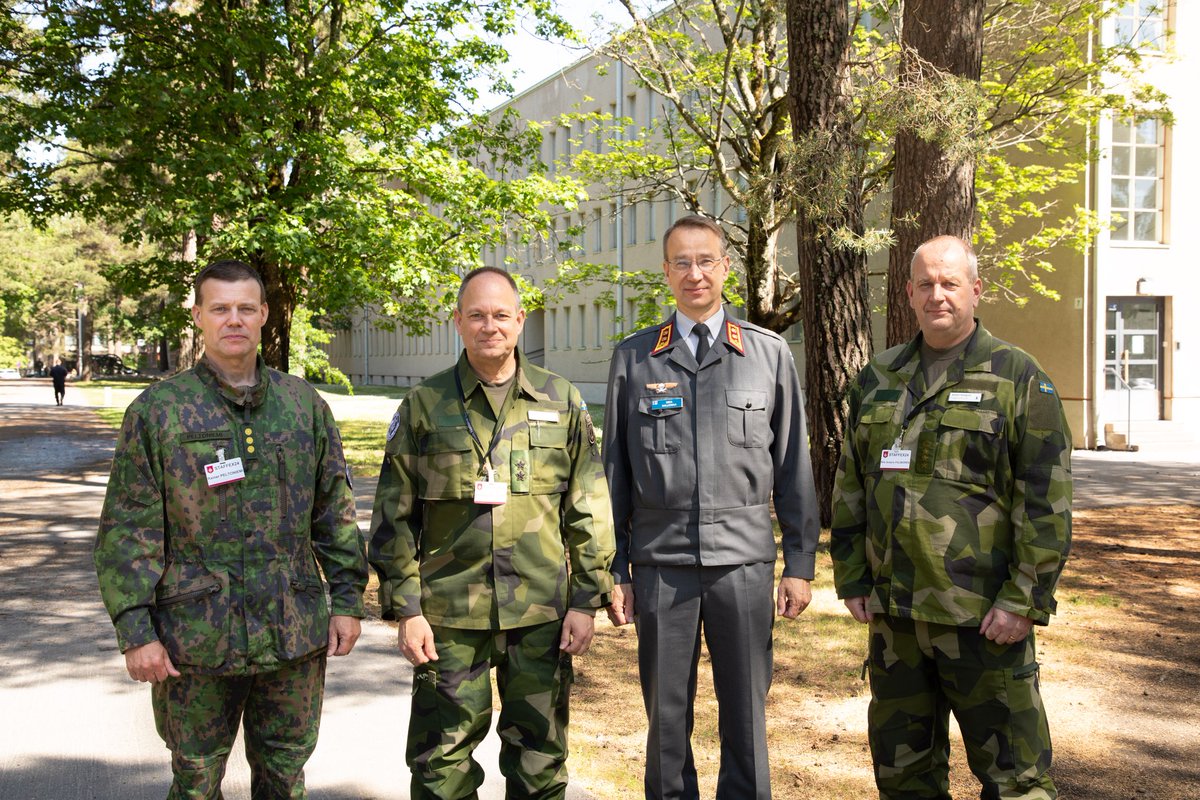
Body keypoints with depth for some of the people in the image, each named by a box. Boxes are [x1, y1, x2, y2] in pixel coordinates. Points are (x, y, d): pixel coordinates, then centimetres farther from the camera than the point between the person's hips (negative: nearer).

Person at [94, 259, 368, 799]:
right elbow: (127, 532, -4)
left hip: (295, 634, 2)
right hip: (197, 640, -2)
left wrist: (347, 600, 5)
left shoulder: (305, 404, 5)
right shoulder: (158, 411, -3)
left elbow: (335, 510, 9)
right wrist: (135, 630, -9)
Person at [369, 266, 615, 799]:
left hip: (542, 613, 1)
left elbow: (589, 510, 5)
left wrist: (587, 599, 1)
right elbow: (394, 515, 3)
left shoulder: (562, 402, 5)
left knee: (540, 755, 12)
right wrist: (405, 609, -3)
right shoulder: (425, 405, 2)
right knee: (443, 756, 7)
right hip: (450, 615, -1)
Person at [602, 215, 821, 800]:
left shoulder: (770, 353, 6)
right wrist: (615, 570, 5)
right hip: (661, 562, 1)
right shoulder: (632, 358, 6)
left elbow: (793, 466, 7)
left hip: (743, 560, 0)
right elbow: (614, 472, 8)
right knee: (666, 714, 9)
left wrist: (800, 563, 3)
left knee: (746, 713, 7)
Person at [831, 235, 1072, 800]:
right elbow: (850, 488, 14)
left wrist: (1025, 600, -13)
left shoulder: (1018, 377, -3)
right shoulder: (878, 379, 11)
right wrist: (852, 582, 9)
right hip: (892, 614, 5)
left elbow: (1046, 499, -8)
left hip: (985, 618, -4)